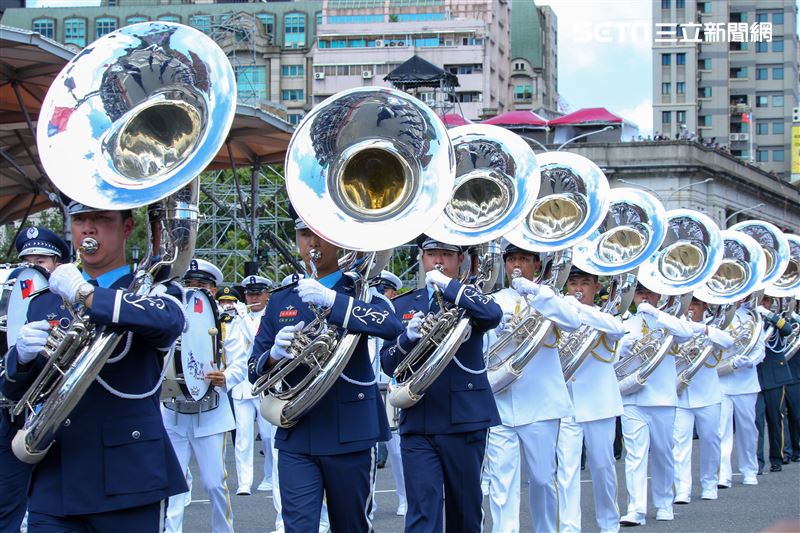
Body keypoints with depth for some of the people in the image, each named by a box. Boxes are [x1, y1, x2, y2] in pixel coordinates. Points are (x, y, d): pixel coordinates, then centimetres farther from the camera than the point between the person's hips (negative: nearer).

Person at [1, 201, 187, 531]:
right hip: (53, 484, 3)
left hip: (129, 478, -3)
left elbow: (169, 321, -22)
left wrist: (84, 294, -23)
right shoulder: (45, 304, 16)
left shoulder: (152, 291, 3)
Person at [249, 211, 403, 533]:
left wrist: (333, 301, -29)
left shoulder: (360, 291, 4)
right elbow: (255, 370, 10)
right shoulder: (280, 301, 12)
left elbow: (392, 326, -18)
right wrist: (274, 355, -13)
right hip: (296, 437, 2)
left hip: (351, 434, -1)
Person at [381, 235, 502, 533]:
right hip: (417, 425, 1)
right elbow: (388, 364, 6)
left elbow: (494, 315, -18)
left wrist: (447, 284, -17)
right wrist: (408, 337, -12)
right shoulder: (402, 306, 12)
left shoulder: (470, 300, 6)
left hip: (465, 421, 0)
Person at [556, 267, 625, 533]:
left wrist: (577, 307, -30)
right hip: (565, 404, 1)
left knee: (602, 466, 8)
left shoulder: (604, 317, 2)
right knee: (567, 468, -8)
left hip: (598, 404, -1)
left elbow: (618, 328, -21)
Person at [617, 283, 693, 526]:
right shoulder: (624, 325, 11)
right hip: (632, 398, 0)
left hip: (663, 398, 0)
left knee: (663, 454, 9)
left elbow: (686, 332, -15)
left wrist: (653, 312, -17)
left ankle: (664, 504, 24)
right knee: (635, 454, -10)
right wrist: (624, 349, -13)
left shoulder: (667, 322, 7)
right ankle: (636, 510, -15)